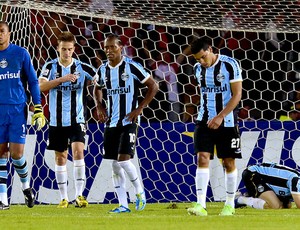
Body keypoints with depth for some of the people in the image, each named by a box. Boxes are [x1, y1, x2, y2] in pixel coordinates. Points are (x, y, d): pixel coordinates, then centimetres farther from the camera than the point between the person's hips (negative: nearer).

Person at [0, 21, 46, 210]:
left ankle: (26, 186, 21)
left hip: (18, 109, -2)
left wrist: (38, 109, 0)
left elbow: (33, 81, 6)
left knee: (16, 154, -7)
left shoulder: (21, 54, 2)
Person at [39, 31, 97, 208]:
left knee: (78, 152, -18)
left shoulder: (82, 68, -2)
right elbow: (41, 86, -16)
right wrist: (62, 79, -26)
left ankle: (79, 195, -17)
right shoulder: (51, 66, 0)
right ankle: (64, 198, 17)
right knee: (60, 158, 8)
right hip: (57, 121, 2)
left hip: (77, 120, -2)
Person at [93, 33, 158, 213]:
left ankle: (140, 191, 7)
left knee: (123, 159, -17)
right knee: (115, 164, 3)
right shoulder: (103, 70, 8)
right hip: (111, 123, 6)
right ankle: (123, 205, 8)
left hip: (129, 122, -6)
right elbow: (97, 88, 28)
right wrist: (99, 105, 11)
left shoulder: (132, 67, -10)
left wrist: (140, 108, -10)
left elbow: (153, 86, -5)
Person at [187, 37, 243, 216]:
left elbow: (237, 95, -14)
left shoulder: (230, 65, -11)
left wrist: (220, 117, -21)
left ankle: (230, 205, 17)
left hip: (227, 121, -4)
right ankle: (201, 205, -16)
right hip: (205, 121, 4)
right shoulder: (198, 69, 6)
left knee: (229, 163, 4)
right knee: (202, 159, -10)